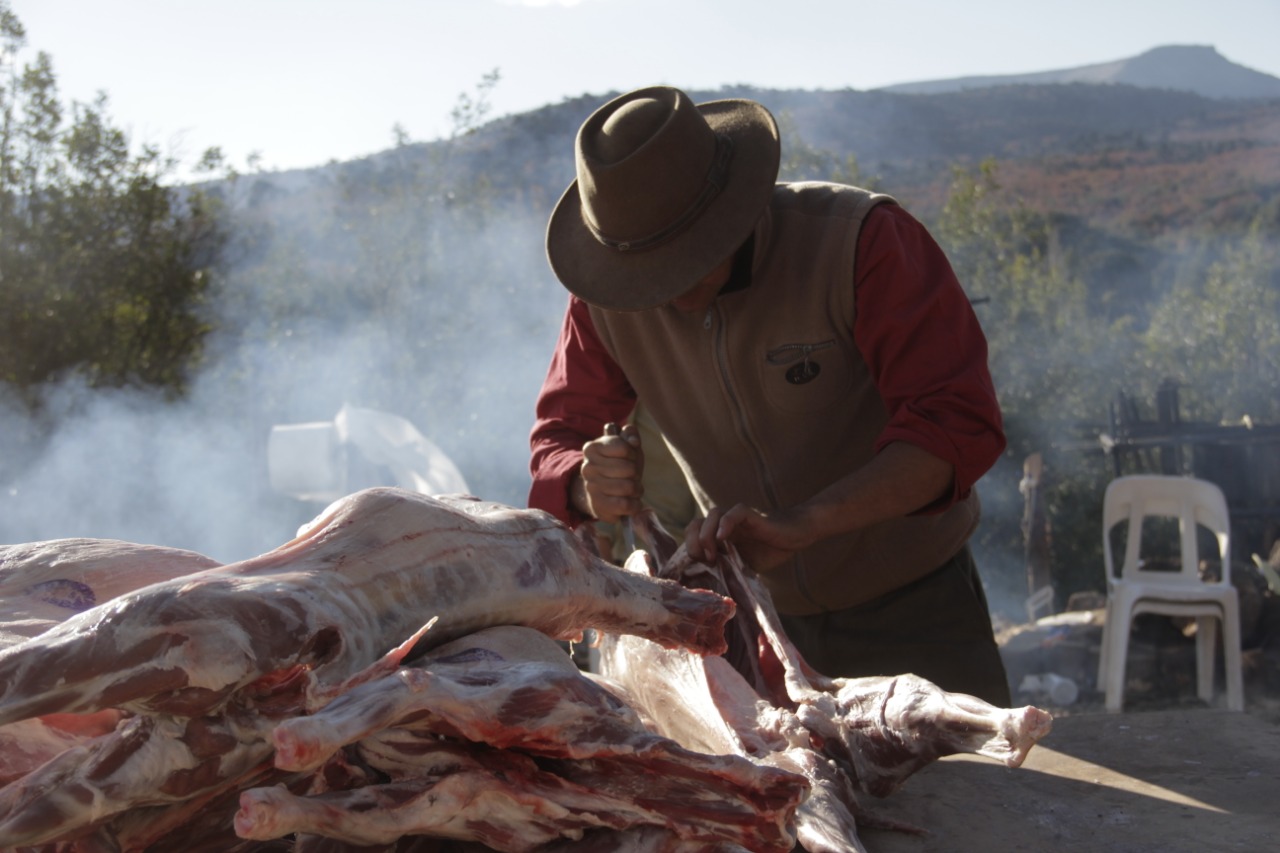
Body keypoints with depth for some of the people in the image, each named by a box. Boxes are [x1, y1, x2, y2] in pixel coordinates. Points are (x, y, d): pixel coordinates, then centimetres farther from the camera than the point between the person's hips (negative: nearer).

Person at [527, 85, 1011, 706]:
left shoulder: (860, 240, -22)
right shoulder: (606, 297, -9)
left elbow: (957, 424, -30)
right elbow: (557, 442, -3)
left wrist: (799, 525, -43)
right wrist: (587, 485, -29)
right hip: (755, 622, 3)